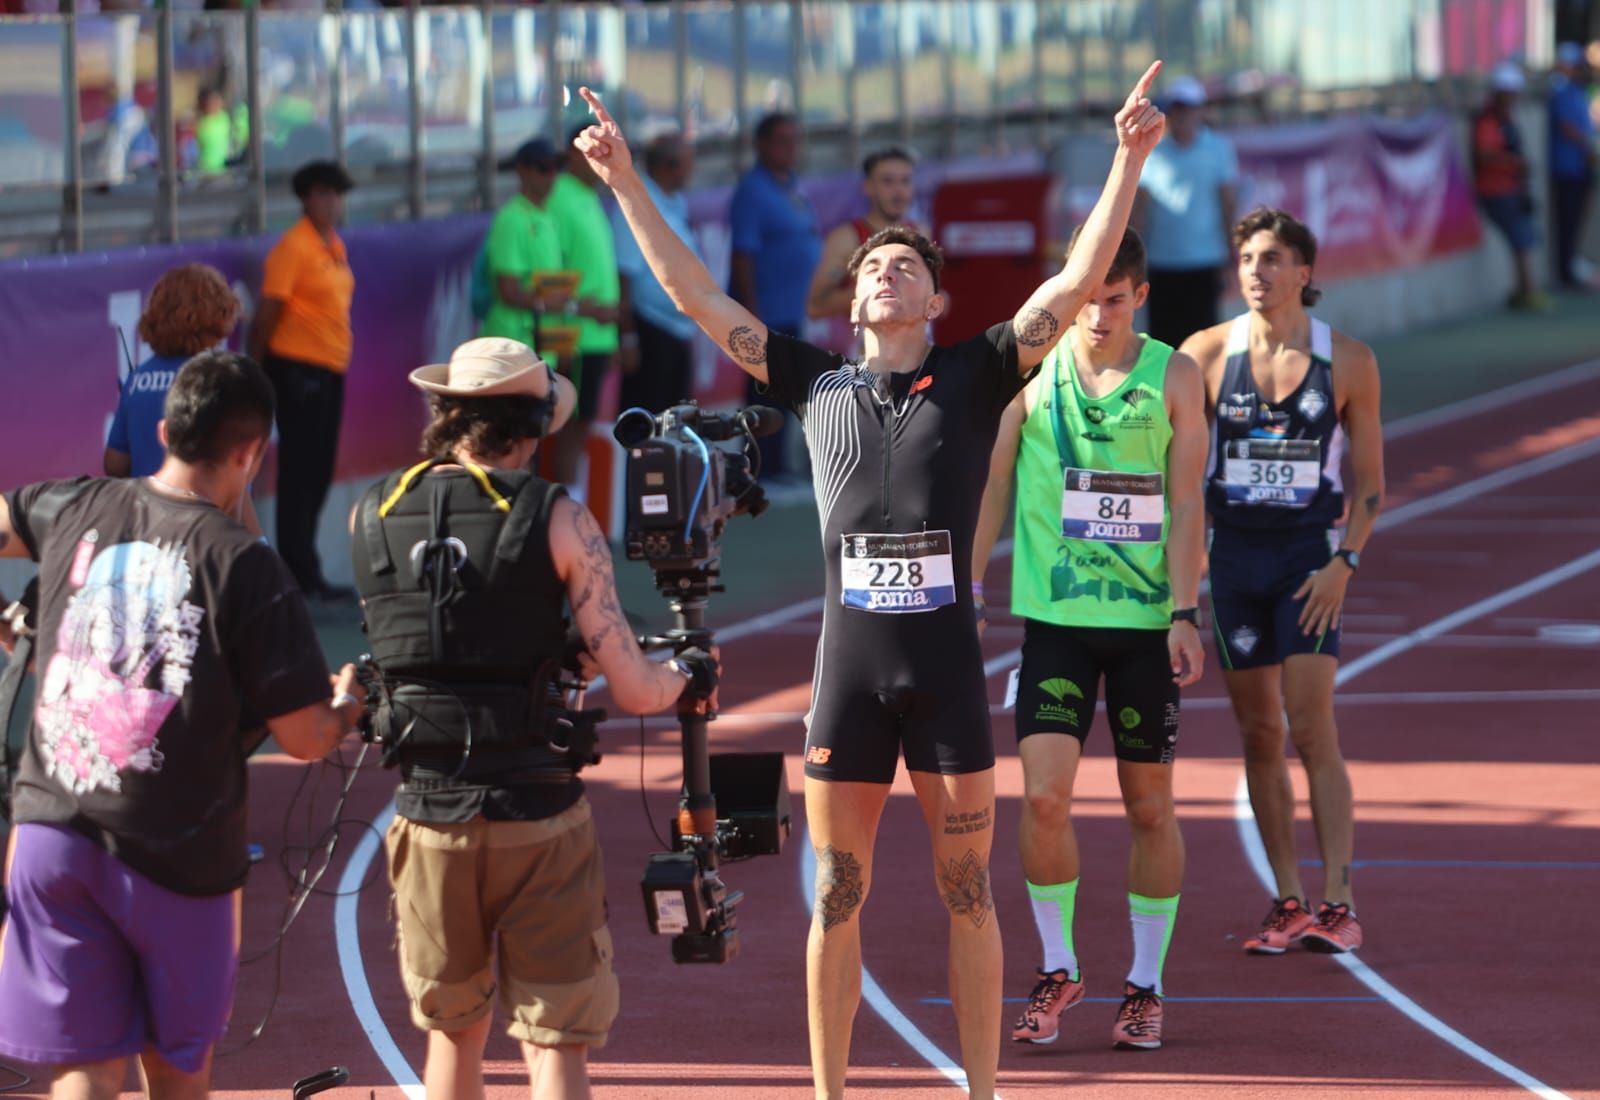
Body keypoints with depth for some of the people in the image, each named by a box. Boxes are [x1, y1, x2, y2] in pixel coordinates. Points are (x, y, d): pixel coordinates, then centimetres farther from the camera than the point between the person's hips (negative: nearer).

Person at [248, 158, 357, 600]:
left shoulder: (334, 245, 12)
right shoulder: (293, 248, -13)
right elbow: (268, 312, -14)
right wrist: (256, 368, -14)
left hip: (330, 370, 9)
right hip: (297, 368, -9)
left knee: (317, 472, 13)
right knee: (299, 472, -4)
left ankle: (302, 568, 21)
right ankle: (300, 574, -1)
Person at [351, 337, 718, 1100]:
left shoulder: (372, 516, 4)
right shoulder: (558, 520, -6)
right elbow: (634, 692, -5)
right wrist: (687, 677, 15)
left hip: (429, 818, 3)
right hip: (538, 817, -3)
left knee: (453, 1033, 20)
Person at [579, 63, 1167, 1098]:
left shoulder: (976, 377, 4)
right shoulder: (818, 384, 10)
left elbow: (1080, 280, -3)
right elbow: (694, 292, 11)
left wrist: (1128, 160, -11)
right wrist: (626, 181, 9)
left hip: (949, 664, -1)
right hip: (849, 665, 2)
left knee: (967, 891, 4)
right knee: (837, 895, 5)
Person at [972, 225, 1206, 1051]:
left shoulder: (1173, 377, 0)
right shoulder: (1031, 369, 1)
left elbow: (1186, 504, -1)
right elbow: (993, 487, 6)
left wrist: (1185, 614, -9)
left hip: (1146, 620, 0)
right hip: (1054, 614, 0)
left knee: (1150, 806, 6)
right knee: (1044, 796, -10)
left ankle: (1146, 985, 17)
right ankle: (1057, 969, 7)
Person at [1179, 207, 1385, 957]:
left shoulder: (1348, 362, 0)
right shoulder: (1205, 354, 1)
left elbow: (1368, 479, 3)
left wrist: (1345, 562, -9)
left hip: (1311, 555, -2)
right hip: (1232, 552, 2)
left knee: (1311, 731, -11)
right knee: (1259, 735, 5)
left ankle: (1337, 903, -10)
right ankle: (1286, 903, 11)